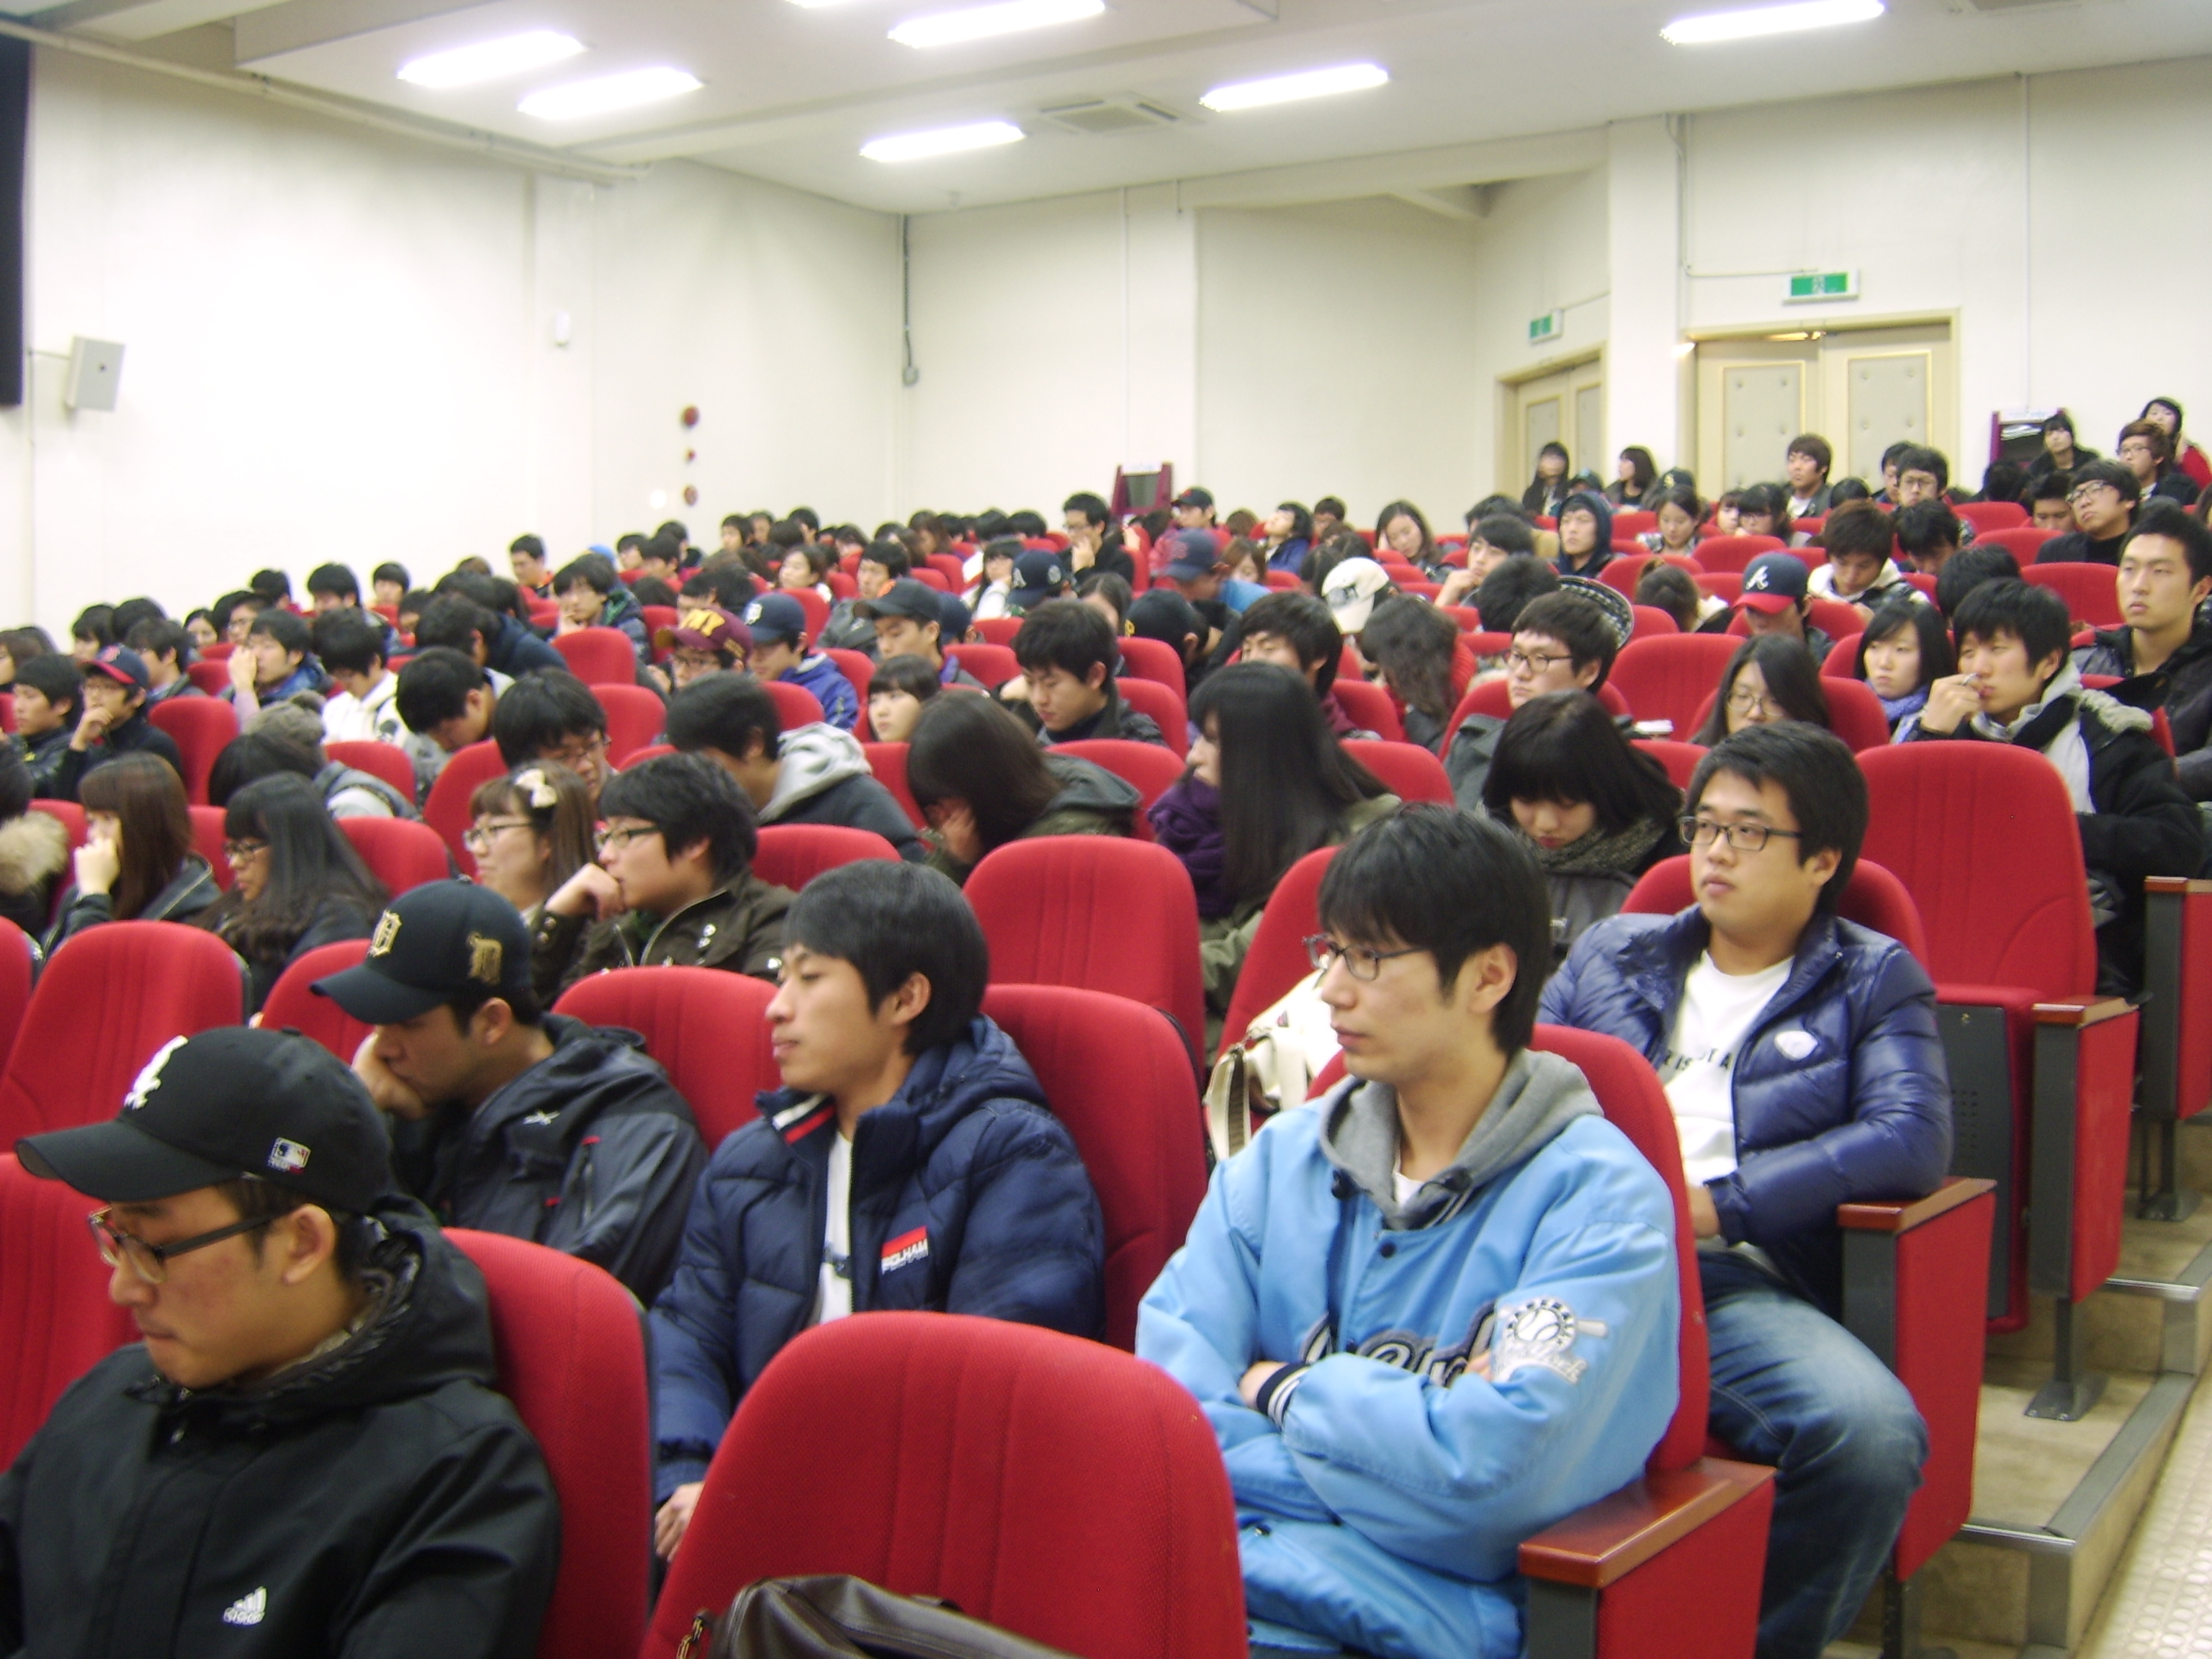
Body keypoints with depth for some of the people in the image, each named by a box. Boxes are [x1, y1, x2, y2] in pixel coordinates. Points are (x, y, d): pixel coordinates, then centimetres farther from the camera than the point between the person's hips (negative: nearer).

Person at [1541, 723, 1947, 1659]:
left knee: (1872, 1433, -33)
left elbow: (1912, 1141, -2)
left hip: (1738, 1283, -1)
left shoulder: (1874, 980, 14)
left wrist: (1715, 1200, -11)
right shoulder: (1614, 950, 25)